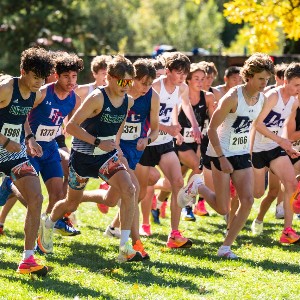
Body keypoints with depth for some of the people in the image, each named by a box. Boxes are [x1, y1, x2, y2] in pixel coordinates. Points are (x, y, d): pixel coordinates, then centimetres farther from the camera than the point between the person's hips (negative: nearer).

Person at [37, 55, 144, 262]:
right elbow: (71, 126, -23)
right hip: (83, 157, -4)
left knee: (128, 190, -20)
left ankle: (125, 247, -19)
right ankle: (48, 224, 47)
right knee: (72, 204, 12)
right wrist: (97, 142, -27)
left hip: (107, 155, 4)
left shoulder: (128, 101, -2)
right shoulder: (97, 98, -22)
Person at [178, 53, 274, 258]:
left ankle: (226, 247, 2)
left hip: (243, 154, 6)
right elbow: (212, 128, -17)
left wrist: (249, 152, 17)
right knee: (223, 209, -3)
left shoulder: (262, 99, 2)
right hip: (222, 153, -6)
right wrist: (221, 158, -22)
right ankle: (197, 187, 27)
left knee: (248, 200, -8)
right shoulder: (233, 97, -19)